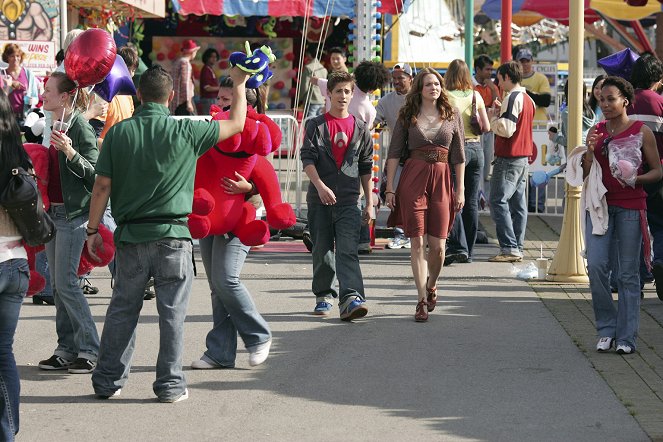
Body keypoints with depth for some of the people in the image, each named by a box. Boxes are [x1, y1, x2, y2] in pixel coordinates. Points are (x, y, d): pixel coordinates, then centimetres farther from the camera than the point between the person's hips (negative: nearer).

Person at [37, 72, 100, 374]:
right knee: (57, 285, 9)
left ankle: (90, 350, -4)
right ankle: (66, 349, 14)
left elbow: (94, 172, -19)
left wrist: (70, 152, -31)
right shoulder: (56, 125, 13)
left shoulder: (80, 127, -13)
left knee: (66, 283, -10)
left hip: (73, 213, -9)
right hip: (55, 211, 9)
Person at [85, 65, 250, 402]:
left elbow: (103, 186, -1)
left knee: (122, 309, 11)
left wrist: (93, 229, 9)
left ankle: (107, 381, 15)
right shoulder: (185, 132, -6)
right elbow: (236, 123, 7)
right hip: (172, 235, -2)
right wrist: (239, 84, 20)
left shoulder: (119, 132, -2)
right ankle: (170, 384, 8)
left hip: (130, 235, 2)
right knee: (172, 312, 5)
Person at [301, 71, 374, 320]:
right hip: (320, 199, 0)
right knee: (322, 250, 7)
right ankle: (324, 295, 23)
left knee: (347, 250, -14)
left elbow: (366, 168, 14)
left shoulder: (360, 128, 12)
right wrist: (320, 186, -21)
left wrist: (369, 203, 11)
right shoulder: (316, 125, 6)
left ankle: (351, 297, -25)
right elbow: (307, 159, -4)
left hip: (348, 199, 0)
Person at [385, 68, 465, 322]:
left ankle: (431, 285, 28)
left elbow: (459, 156, 10)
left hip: (441, 180, 1)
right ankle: (422, 301, 2)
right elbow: (394, 153, 6)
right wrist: (390, 188, 0)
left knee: (437, 246, -2)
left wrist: (460, 190, 5)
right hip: (412, 179, -1)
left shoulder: (452, 116, 9)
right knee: (418, 242, -4)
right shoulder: (408, 116, 6)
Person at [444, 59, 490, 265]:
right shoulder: (476, 96, 5)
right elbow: (486, 126, 7)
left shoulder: (446, 97, -8)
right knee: (471, 202, 9)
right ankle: (468, 251, 14)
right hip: (476, 148, 5)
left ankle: (458, 247, -17)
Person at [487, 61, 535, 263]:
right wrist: (501, 112, 12)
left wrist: (493, 117, -4)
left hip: (508, 158, -9)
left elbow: (506, 130, -20)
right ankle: (517, 248, 10)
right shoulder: (527, 99, 15)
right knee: (518, 204, 9)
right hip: (523, 156, 9)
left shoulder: (512, 98, -14)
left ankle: (509, 248, -13)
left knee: (498, 202, -8)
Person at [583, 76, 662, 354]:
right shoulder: (596, 131, 9)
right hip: (599, 204, 3)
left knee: (628, 273, 1)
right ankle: (606, 330, 7)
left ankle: (626, 337, 7)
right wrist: (590, 151, -8)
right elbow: (585, 174, 10)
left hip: (630, 207, -3)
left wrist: (635, 179, -15)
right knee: (596, 266, -8)